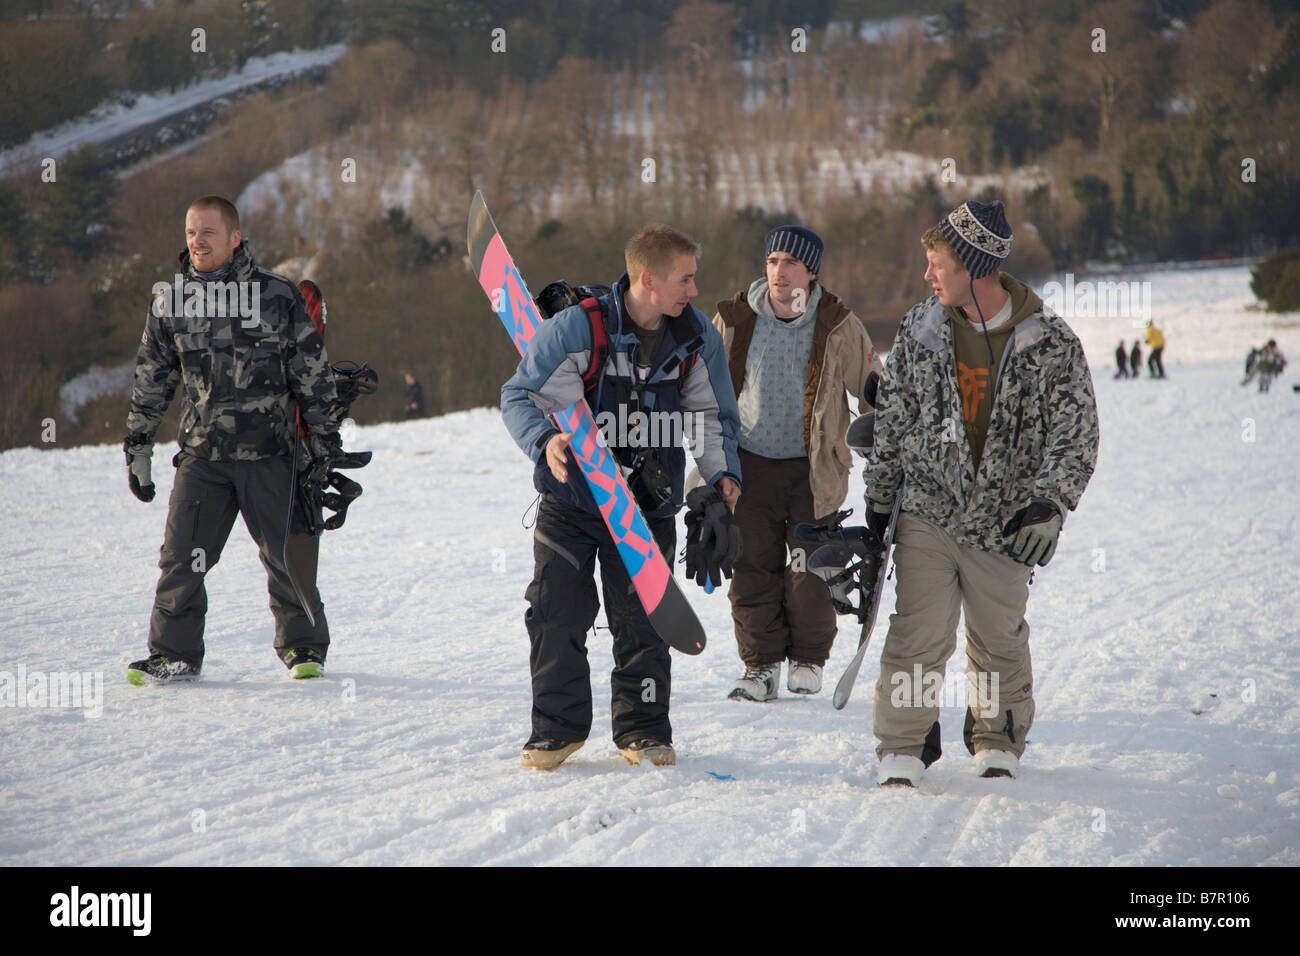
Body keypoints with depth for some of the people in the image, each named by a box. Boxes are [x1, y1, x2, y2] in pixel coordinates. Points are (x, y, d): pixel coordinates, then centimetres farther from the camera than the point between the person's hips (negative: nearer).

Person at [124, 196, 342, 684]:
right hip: (201, 453, 2)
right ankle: (175, 652, 8)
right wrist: (137, 445, 13)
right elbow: (150, 380, 15)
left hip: (268, 451, -2)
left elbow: (313, 371, 5)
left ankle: (303, 645, 19)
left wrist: (324, 434, 3)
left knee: (288, 553, 1)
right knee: (182, 556, -5)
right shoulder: (170, 303, 7)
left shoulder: (278, 296, -1)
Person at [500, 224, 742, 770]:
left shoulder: (698, 338, -3)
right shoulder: (575, 328, -15)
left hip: (649, 506, 2)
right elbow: (519, 396, -8)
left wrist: (721, 473, -6)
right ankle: (558, 726, 14)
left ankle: (643, 728, 18)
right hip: (571, 500, -2)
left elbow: (714, 416, 10)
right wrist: (545, 439, -27)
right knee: (557, 613, -1)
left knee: (642, 621, 3)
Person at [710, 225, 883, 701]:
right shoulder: (735, 319, -1)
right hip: (750, 464, 2)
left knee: (810, 570, -4)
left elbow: (871, 388, 7)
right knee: (751, 567, 0)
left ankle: (808, 660, 15)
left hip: (813, 466, -2)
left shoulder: (838, 325, -5)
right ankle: (760, 663, 12)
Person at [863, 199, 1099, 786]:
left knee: (1000, 640, 10)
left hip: (1004, 523, -1)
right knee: (920, 633, -8)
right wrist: (878, 501, 12)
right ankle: (903, 750, 2)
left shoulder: (1050, 343, -7)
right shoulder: (919, 330, 1)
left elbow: (1077, 434, -7)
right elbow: (891, 422, 11)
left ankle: (998, 746, 30)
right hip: (927, 512, 1)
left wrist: (1049, 504, -20)